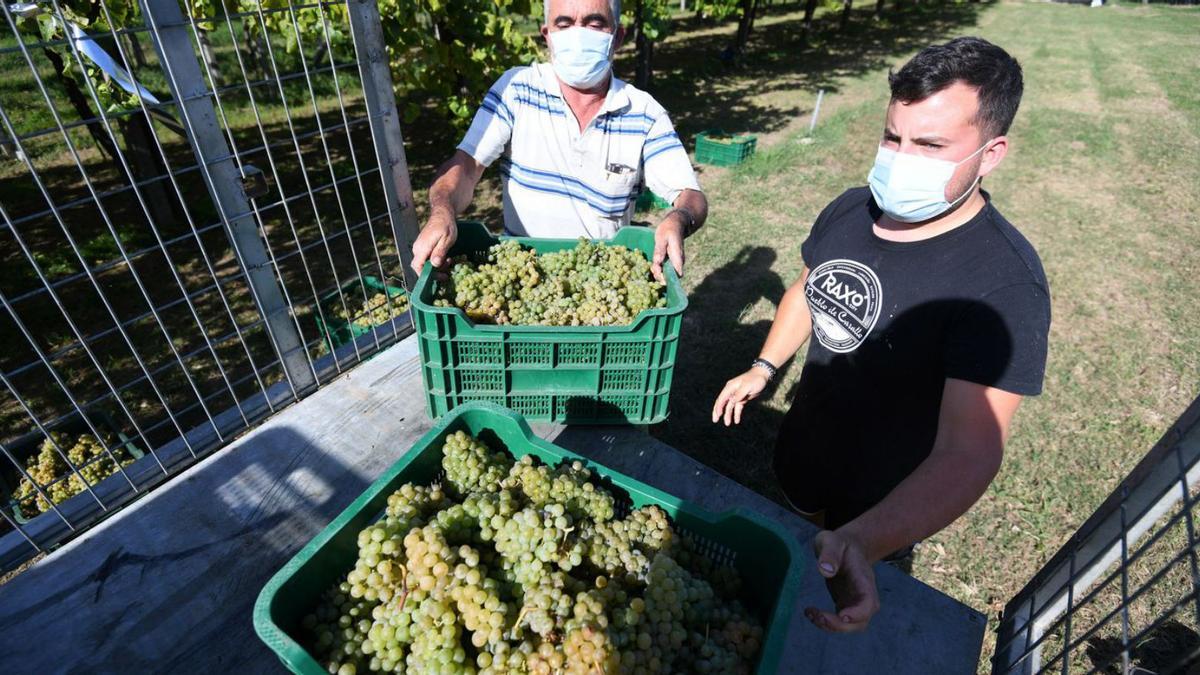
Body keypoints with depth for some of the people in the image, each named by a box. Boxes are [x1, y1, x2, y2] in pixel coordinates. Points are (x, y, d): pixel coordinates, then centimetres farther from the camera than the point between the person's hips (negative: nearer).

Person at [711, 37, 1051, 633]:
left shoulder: (1003, 283, -32)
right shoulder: (850, 209, -11)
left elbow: (969, 455, -38)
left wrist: (860, 544, -52)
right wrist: (763, 369, 1)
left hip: (885, 507, -6)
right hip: (800, 454, 6)